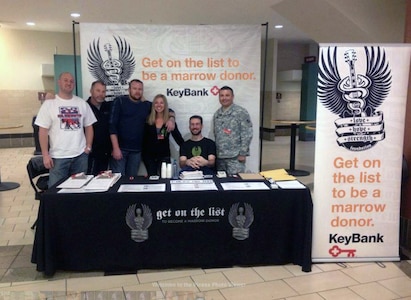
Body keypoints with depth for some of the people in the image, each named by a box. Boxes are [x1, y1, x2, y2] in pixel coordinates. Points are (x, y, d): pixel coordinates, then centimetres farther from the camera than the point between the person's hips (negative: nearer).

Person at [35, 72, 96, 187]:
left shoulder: (82, 103, 7)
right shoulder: (49, 104, -2)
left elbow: (88, 126, 11)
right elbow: (43, 131, -4)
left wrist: (88, 146, 1)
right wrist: (45, 155, -9)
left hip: (81, 155, 3)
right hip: (58, 156, -3)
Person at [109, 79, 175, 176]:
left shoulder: (146, 105, 10)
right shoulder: (120, 101, -1)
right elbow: (112, 125, -7)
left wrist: (171, 118, -3)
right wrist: (115, 148, -15)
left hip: (136, 150, 4)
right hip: (120, 148, -3)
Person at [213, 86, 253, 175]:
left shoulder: (241, 112, -6)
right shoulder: (217, 114, 14)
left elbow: (247, 134, -10)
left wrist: (243, 153, -13)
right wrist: (215, 153, 14)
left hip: (235, 157, -6)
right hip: (219, 156, 6)